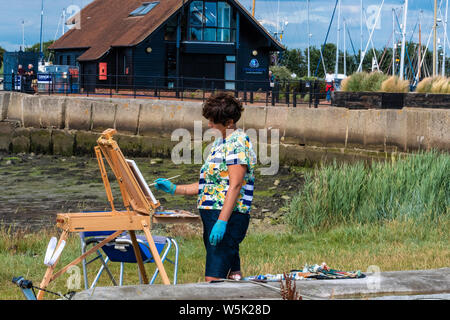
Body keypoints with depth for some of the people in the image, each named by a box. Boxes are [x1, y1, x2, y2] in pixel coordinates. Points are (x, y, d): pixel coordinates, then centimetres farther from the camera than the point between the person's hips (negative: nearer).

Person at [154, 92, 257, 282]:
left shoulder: (238, 142, -11)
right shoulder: (219, 143, 19)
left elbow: (235, 185, -19)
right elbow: (208, 185, 23)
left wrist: (221, 222, -25)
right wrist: (174, 189, 16)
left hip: (228, 217, -10)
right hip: (212, 216, 10)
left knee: (213, 279, -14)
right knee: (232, 275, 9)